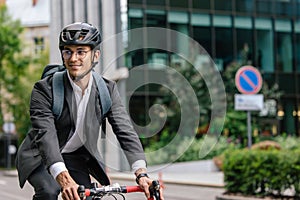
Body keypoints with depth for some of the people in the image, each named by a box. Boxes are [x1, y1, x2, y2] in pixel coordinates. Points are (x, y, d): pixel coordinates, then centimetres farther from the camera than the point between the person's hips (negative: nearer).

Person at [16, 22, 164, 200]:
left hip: (75, 158, 4)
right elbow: (46, 134, -34)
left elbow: (125, 131, -20)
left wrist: (142, 174, -35)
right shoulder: (45, 89, -22)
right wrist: (64, 179, -49)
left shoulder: (107, 89, -12)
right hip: (40, 158, -4)